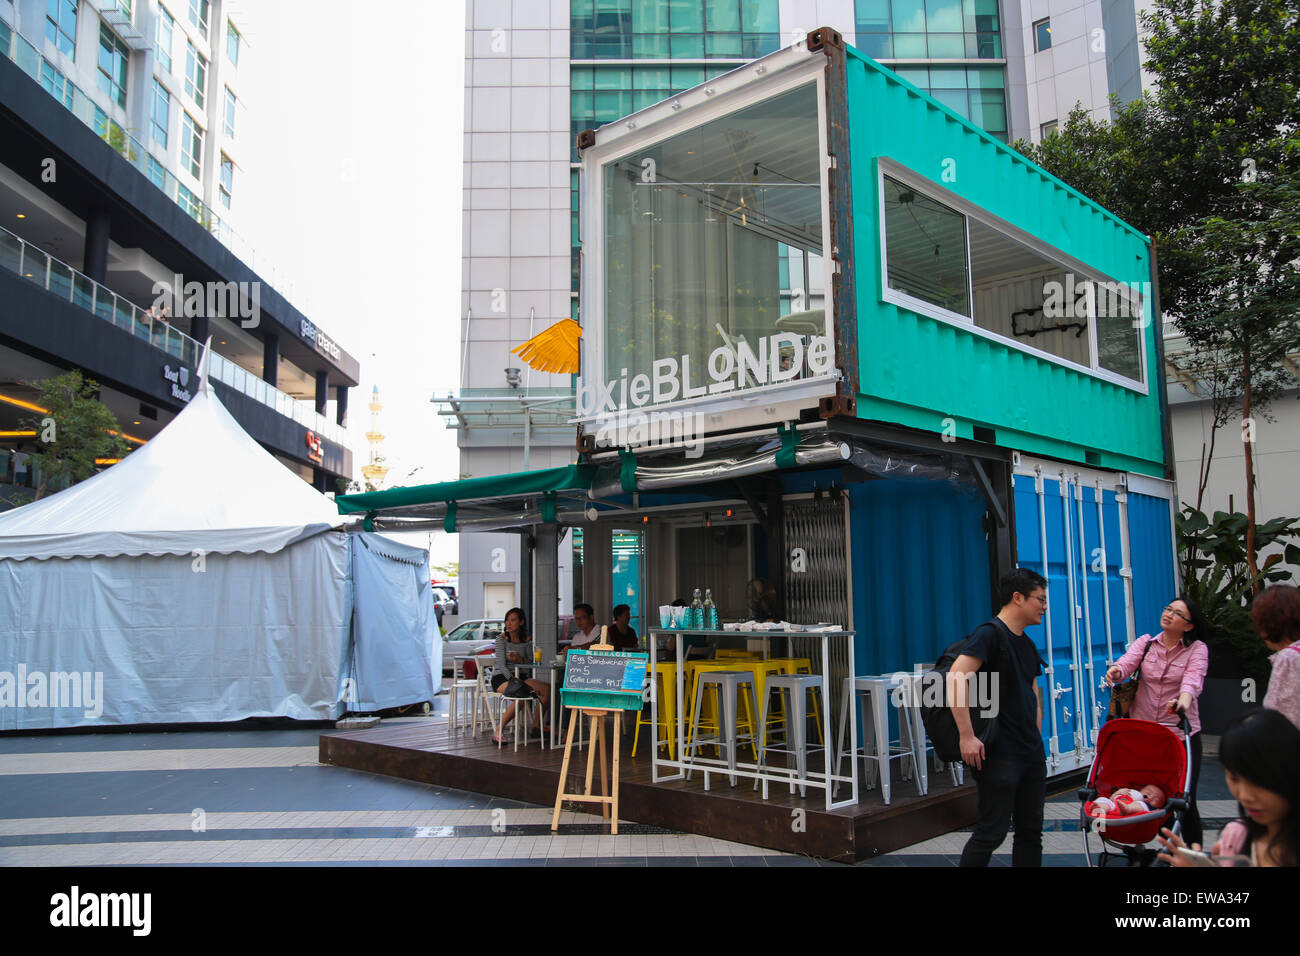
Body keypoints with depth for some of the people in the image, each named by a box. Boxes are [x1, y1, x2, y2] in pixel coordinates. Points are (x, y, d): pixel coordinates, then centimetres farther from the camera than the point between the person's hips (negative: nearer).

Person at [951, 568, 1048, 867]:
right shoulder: (990, 633, -13)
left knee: (1031, 831, 13)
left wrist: (1036, 736, 15)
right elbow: (957, 676, -26)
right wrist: (967, 736, -28)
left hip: (1031, 753, 9)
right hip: (999, 753, -9)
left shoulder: (1027, 645, 15)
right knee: (992, 832, -5)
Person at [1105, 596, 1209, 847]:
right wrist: (1116, 671, -37)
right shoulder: (1146, 642, 6)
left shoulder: (1197, 649, -2)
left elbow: (1193, 678, -21)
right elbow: (1128, 661, -12)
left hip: (1181, 732, -2)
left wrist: (1184, 698, -43)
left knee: (1184, 799, 0)